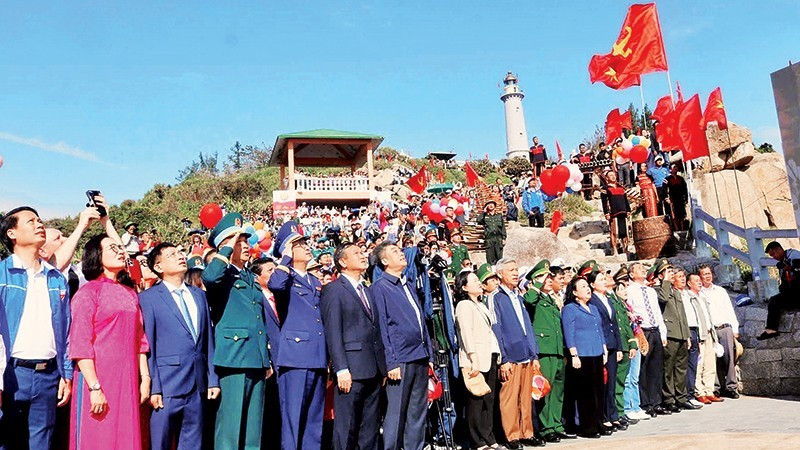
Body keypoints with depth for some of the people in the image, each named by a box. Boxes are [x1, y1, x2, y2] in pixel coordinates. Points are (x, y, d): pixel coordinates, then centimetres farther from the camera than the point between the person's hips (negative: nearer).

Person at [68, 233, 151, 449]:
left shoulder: (130, 293, 13)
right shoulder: (88, 292, -4)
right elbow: (80, 344, -10)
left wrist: (145, 378, 8)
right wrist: (94, 387, -16)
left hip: (127, 381, 5)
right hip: (97, 378, -5)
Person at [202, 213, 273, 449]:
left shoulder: (252, 278, 21)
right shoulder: (222, 275, 0)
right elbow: (209, 277, -27)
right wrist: (228, 247, -14)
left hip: (257, 359, 7)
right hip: (234, 357, -7)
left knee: (254, 426, 11)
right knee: (230, 423, -5)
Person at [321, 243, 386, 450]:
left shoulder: (367, 291, 20)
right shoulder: (333, 290, -3)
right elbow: (333, 333, -11)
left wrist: (383, 366, 13)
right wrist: (341, 369, -17)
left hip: (374, 369, 7)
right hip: (352, 370, -7)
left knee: (371, 428, 12)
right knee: (346, 427, -2)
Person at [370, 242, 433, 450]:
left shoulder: (410, 284, 18)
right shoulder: (379, 287, -4)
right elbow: (381, 327, -9)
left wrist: (429, 354, 15)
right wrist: (391, 362, -14)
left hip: (420, 357, 7)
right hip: (400, 360, -7)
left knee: (418, 411, 12)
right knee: (396, 412, -2)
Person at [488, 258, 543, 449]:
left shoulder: (519, 297, 16)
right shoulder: (495, 298, -5)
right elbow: (496, 329, -8)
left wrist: (535, 355, 13)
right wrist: (503, 359, -12)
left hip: (527, 357, 6)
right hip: (510, 358, -6)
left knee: (526, 398, 11)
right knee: (509, 398, -1)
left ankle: (527, 434, 20)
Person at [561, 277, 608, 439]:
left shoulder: (593, 308, 19)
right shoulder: (569, 309, -4)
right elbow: (569, 334, -10)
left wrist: (605, 350, 17)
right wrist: (574, 355, -15)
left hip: (597, 355, 7)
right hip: (581, 356, -7)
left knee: (598, 390, 10)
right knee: (585, 393, -3)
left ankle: (598, 424, 19)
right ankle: (586, 427, 4)